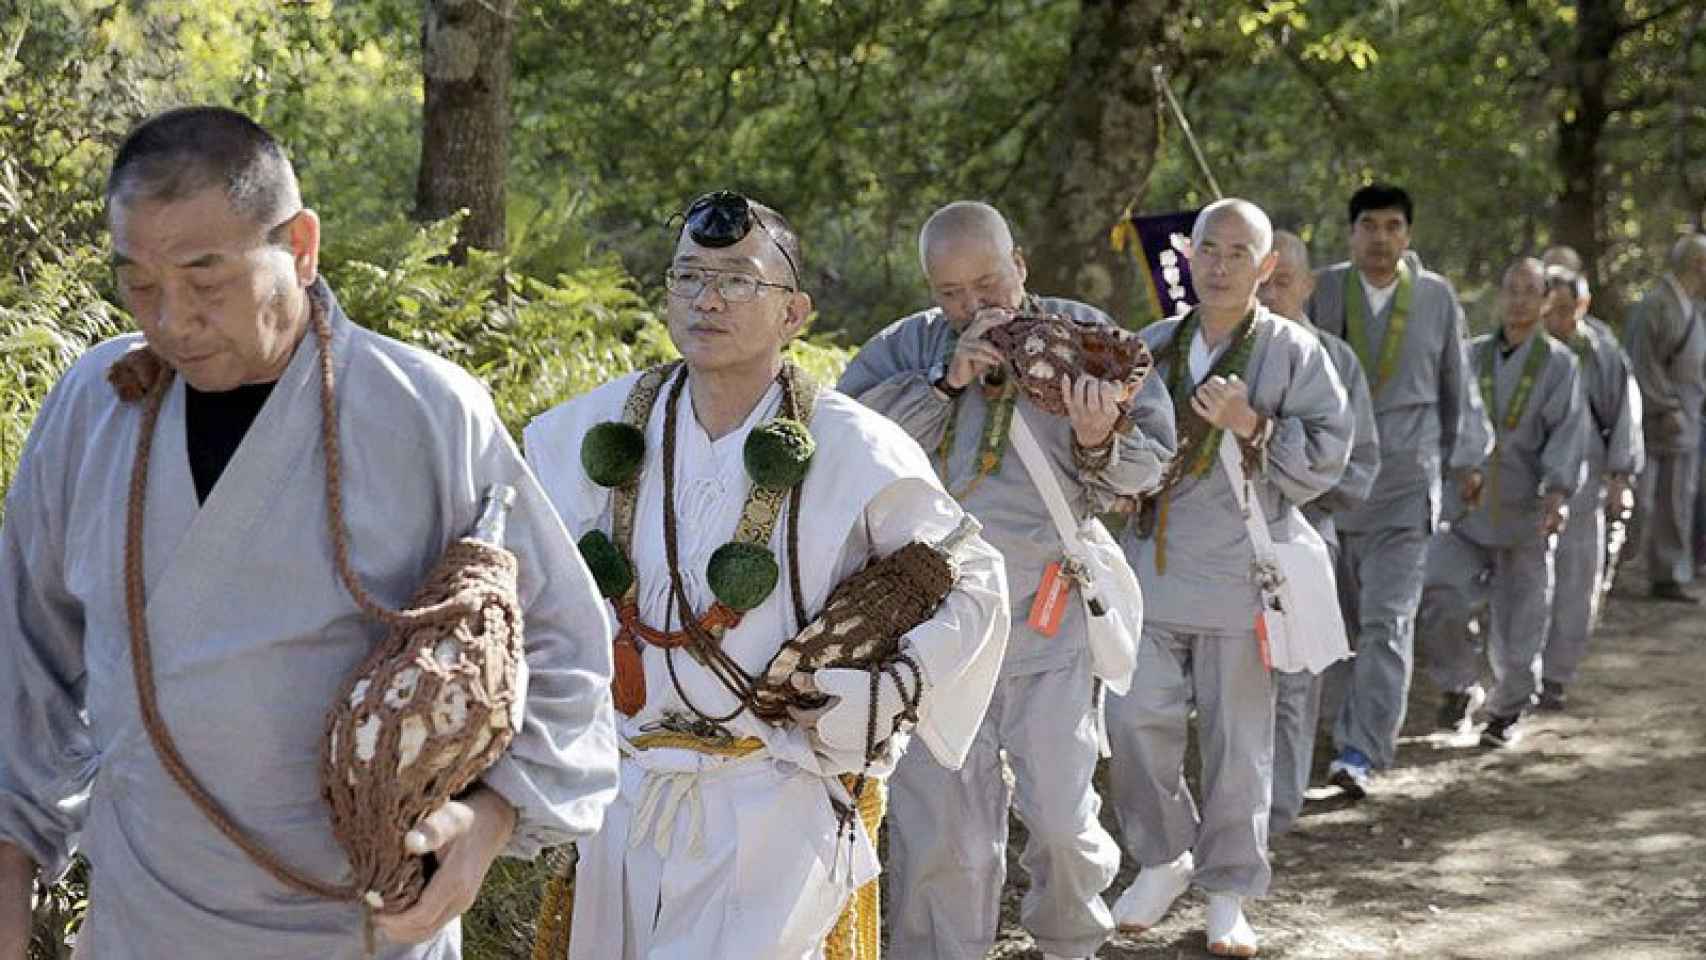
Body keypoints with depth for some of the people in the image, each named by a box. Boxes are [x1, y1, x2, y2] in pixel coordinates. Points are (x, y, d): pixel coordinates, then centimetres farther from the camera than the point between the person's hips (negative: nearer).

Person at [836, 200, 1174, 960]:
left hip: (1051, 621, 0)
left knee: (1062, 818, 5)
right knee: (938, 830, 5)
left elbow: (1149, 464, 4)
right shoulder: (906, 348, 5)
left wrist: (1099, 444, -18)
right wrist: (946, 382, -18)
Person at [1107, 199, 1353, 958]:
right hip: (1153, 568, 3)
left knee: (1237, 739, 4)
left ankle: (1228, 894, 17)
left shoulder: (1293, 352, -2)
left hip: (1240, 575, -3)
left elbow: (1328, 453, -7)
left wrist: (1253, 426, -19)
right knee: (1137, 718, 0)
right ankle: (1163, 858, 23)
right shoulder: (1153, 347, 10)